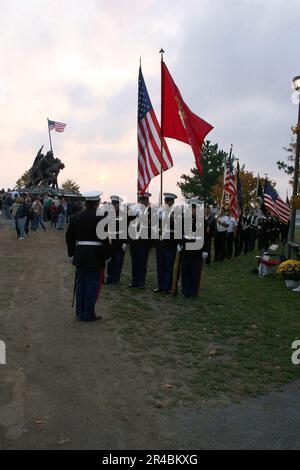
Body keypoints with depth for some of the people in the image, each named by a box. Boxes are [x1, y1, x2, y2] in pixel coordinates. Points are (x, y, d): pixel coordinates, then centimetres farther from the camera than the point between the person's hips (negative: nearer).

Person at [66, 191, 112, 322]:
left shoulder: (76, 216, 4)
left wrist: (72, 251, 19)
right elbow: (105, 239, -15)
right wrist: (106, 254, -4)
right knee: (92, 284, 4)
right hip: (96, 255, -5)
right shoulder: (101, 218, -12)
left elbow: (69, 236, 10)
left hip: (80, 254, 5)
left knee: (80, 283, 13)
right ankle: (88, 314, 10)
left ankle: (80, 313, 22)